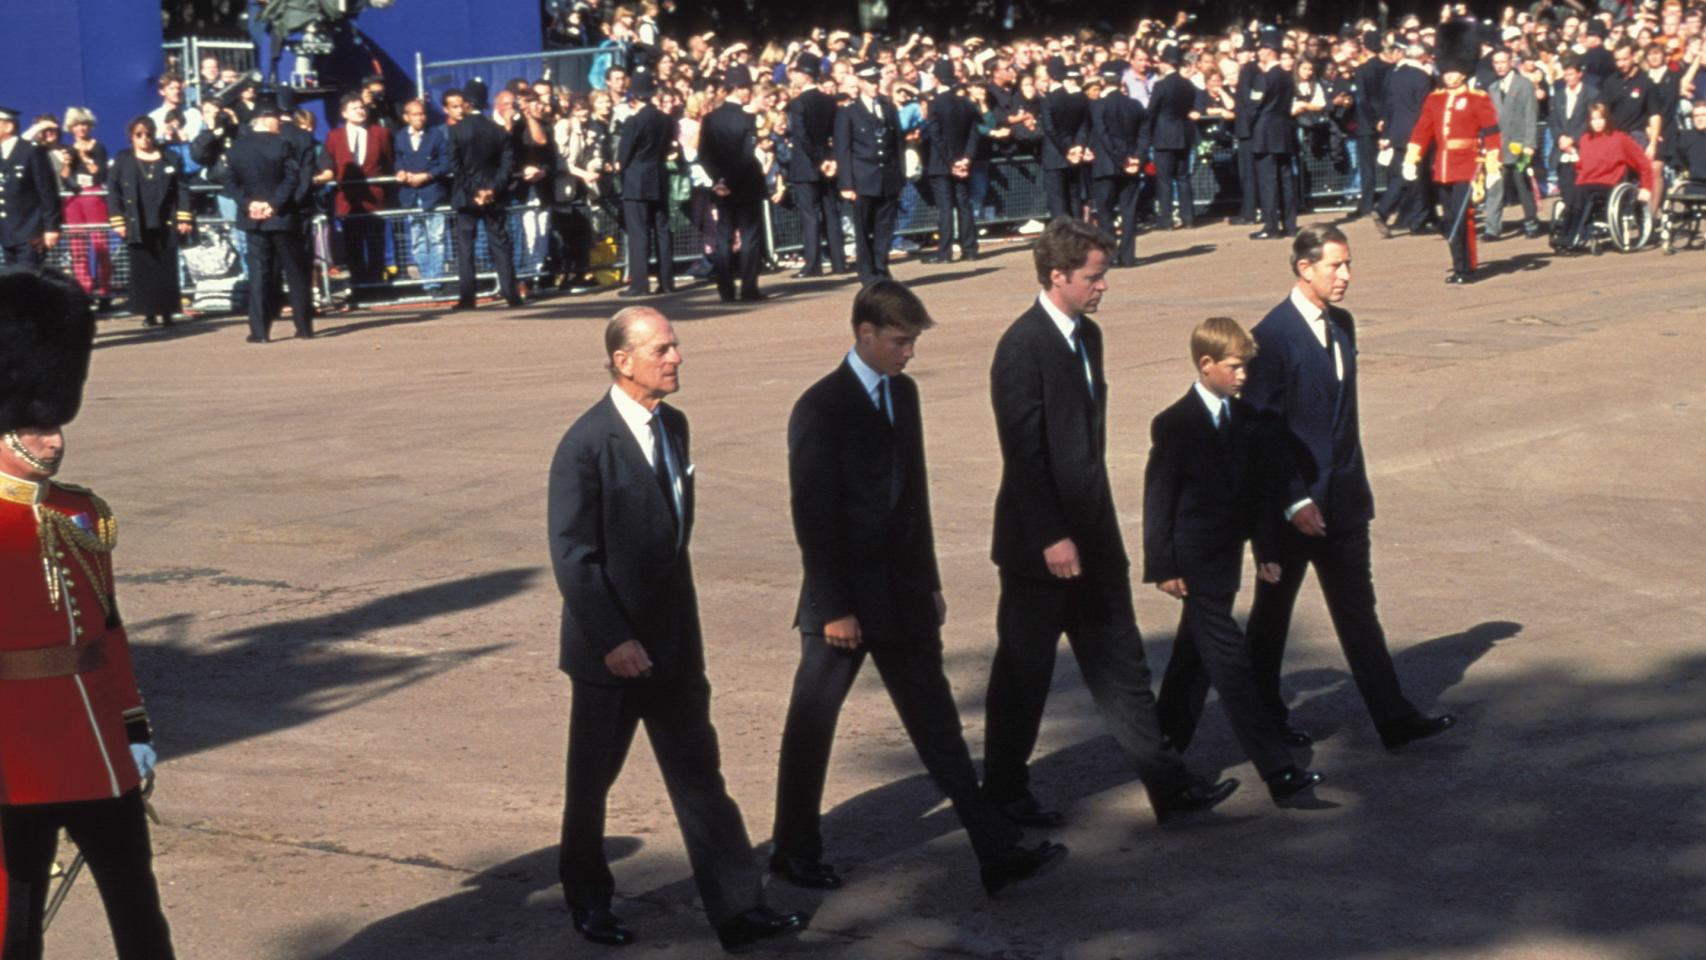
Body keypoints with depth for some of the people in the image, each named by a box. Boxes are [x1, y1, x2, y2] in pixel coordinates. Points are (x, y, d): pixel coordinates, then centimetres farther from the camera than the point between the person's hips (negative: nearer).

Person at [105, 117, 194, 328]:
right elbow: (114, 191, 4)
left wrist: (184, 218, -2)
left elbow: (182, 189, 6)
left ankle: (167, 312, 8)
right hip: (138, 226, -1)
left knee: (167, 269, 1)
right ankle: (148, 313, 3)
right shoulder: (123, 160, 6)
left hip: (165, 224, 1)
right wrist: (117, 221, -4)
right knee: (143, 270, 0)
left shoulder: (168, 159, 8)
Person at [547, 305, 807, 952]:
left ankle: (737, 910, 6)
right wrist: (611, 642, -20)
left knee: (699, 776, 5)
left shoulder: (673, 426, 6)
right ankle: (587, 899, 31)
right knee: (592, 781, 12)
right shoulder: (586, 444, -17)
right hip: (613, 650, -6)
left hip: (673, 643, 6)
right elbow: (572, 557, -18)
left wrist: (679, 618, 15)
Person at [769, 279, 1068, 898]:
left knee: (938, 726, 7)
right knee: (811, 727, 8)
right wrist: (834, 609, -16)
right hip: (846, 601, -7)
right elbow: (813, 516, -15)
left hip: (903, 597, 7)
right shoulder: (820, 409, -13)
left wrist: (929, 582, 14)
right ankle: (794, 852, 23)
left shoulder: (902, 392, 9)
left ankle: (998, 852, 5)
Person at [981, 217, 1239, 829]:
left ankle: (1167, 785, 13)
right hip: (1041, 546, -8)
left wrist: (1100, 529, 16)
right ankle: (1003, 791, 21)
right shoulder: (1022, 346, -17)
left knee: (1121, 664, 10)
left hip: (1092, 534, 8)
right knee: (1024, 670, 7)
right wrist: (1051, 538, -21)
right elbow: (1024, 452, -20)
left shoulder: (1087, 335, 10)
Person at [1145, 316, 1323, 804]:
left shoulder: (1247, 420, 8)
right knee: (1230, 659, -10)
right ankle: (1277, 771, -16)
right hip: (1194, 559, -7)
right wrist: (1163, 566, -12)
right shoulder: (1174, 424, -11)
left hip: (1227, 554, 7)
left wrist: (1266, 551, 12)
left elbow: (1259, 488, 14)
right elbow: (1158, 499, -10)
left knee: (1195, 656, 15)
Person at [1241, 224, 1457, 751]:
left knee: (1358, 609, 7)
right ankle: (1262, 713, 25)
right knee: (1273, 611, 10)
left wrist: (1354, 481, 15)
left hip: (1342, 498, 7)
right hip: (1295, 503, -7)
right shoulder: (1273, 336, -16)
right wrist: (1294, 501, -19)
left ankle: (1393, 717, 7)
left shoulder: (1341, 324, 8)